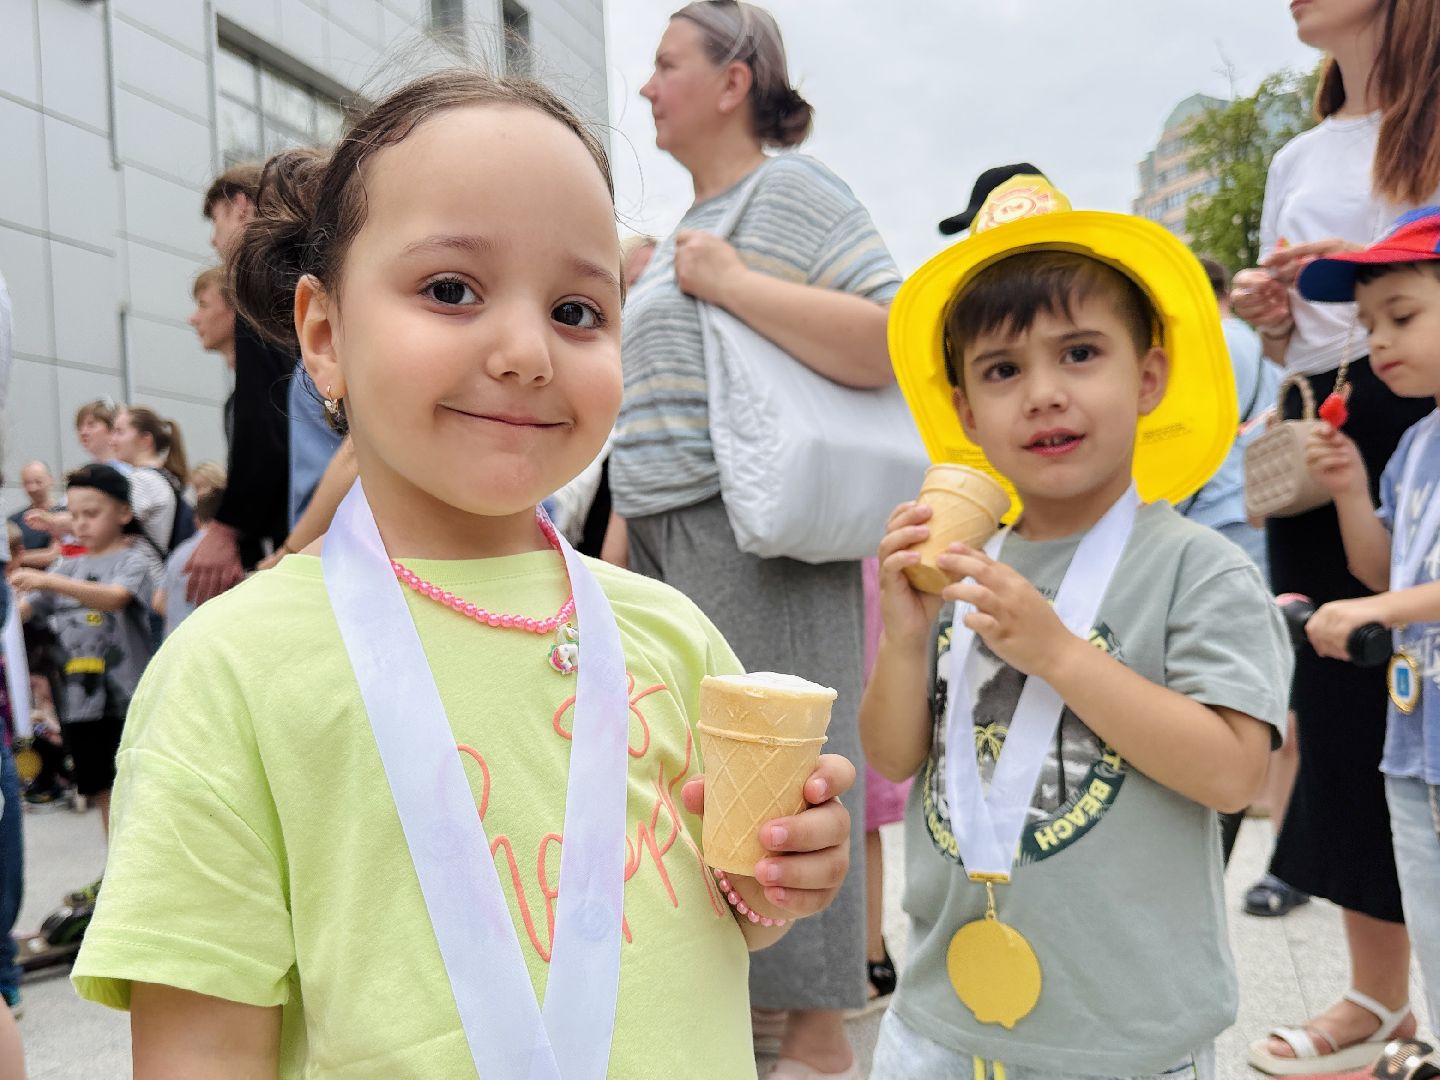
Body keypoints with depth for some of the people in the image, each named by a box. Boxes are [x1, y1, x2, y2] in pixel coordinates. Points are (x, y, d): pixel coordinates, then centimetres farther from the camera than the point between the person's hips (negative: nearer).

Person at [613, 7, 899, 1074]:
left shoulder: (791, 189, -3)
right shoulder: (685, 224, 22)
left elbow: (893, 343, -18)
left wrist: (731, 281, -16)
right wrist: (621, 545, 20)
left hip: (755, 538, -8)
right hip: (666, 539, 9)